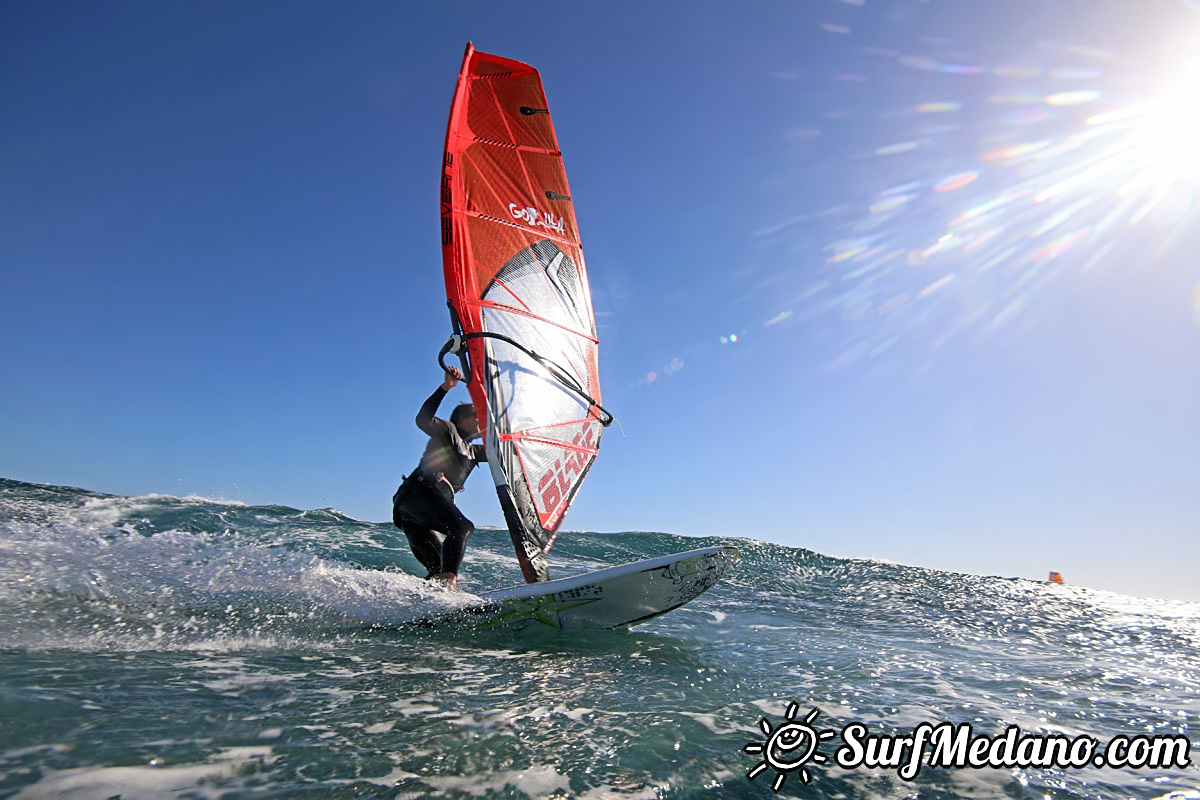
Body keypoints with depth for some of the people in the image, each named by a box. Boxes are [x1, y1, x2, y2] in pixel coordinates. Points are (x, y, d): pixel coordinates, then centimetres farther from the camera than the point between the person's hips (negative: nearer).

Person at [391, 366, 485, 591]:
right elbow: (423, 420, -7)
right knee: (461, 526, -31)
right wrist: (445, 387, -16)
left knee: (439, 569, 0)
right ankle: (448, 581, -43)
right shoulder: (447, 431, 13)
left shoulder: (470, 451, 33)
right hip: (418, 491, -9)